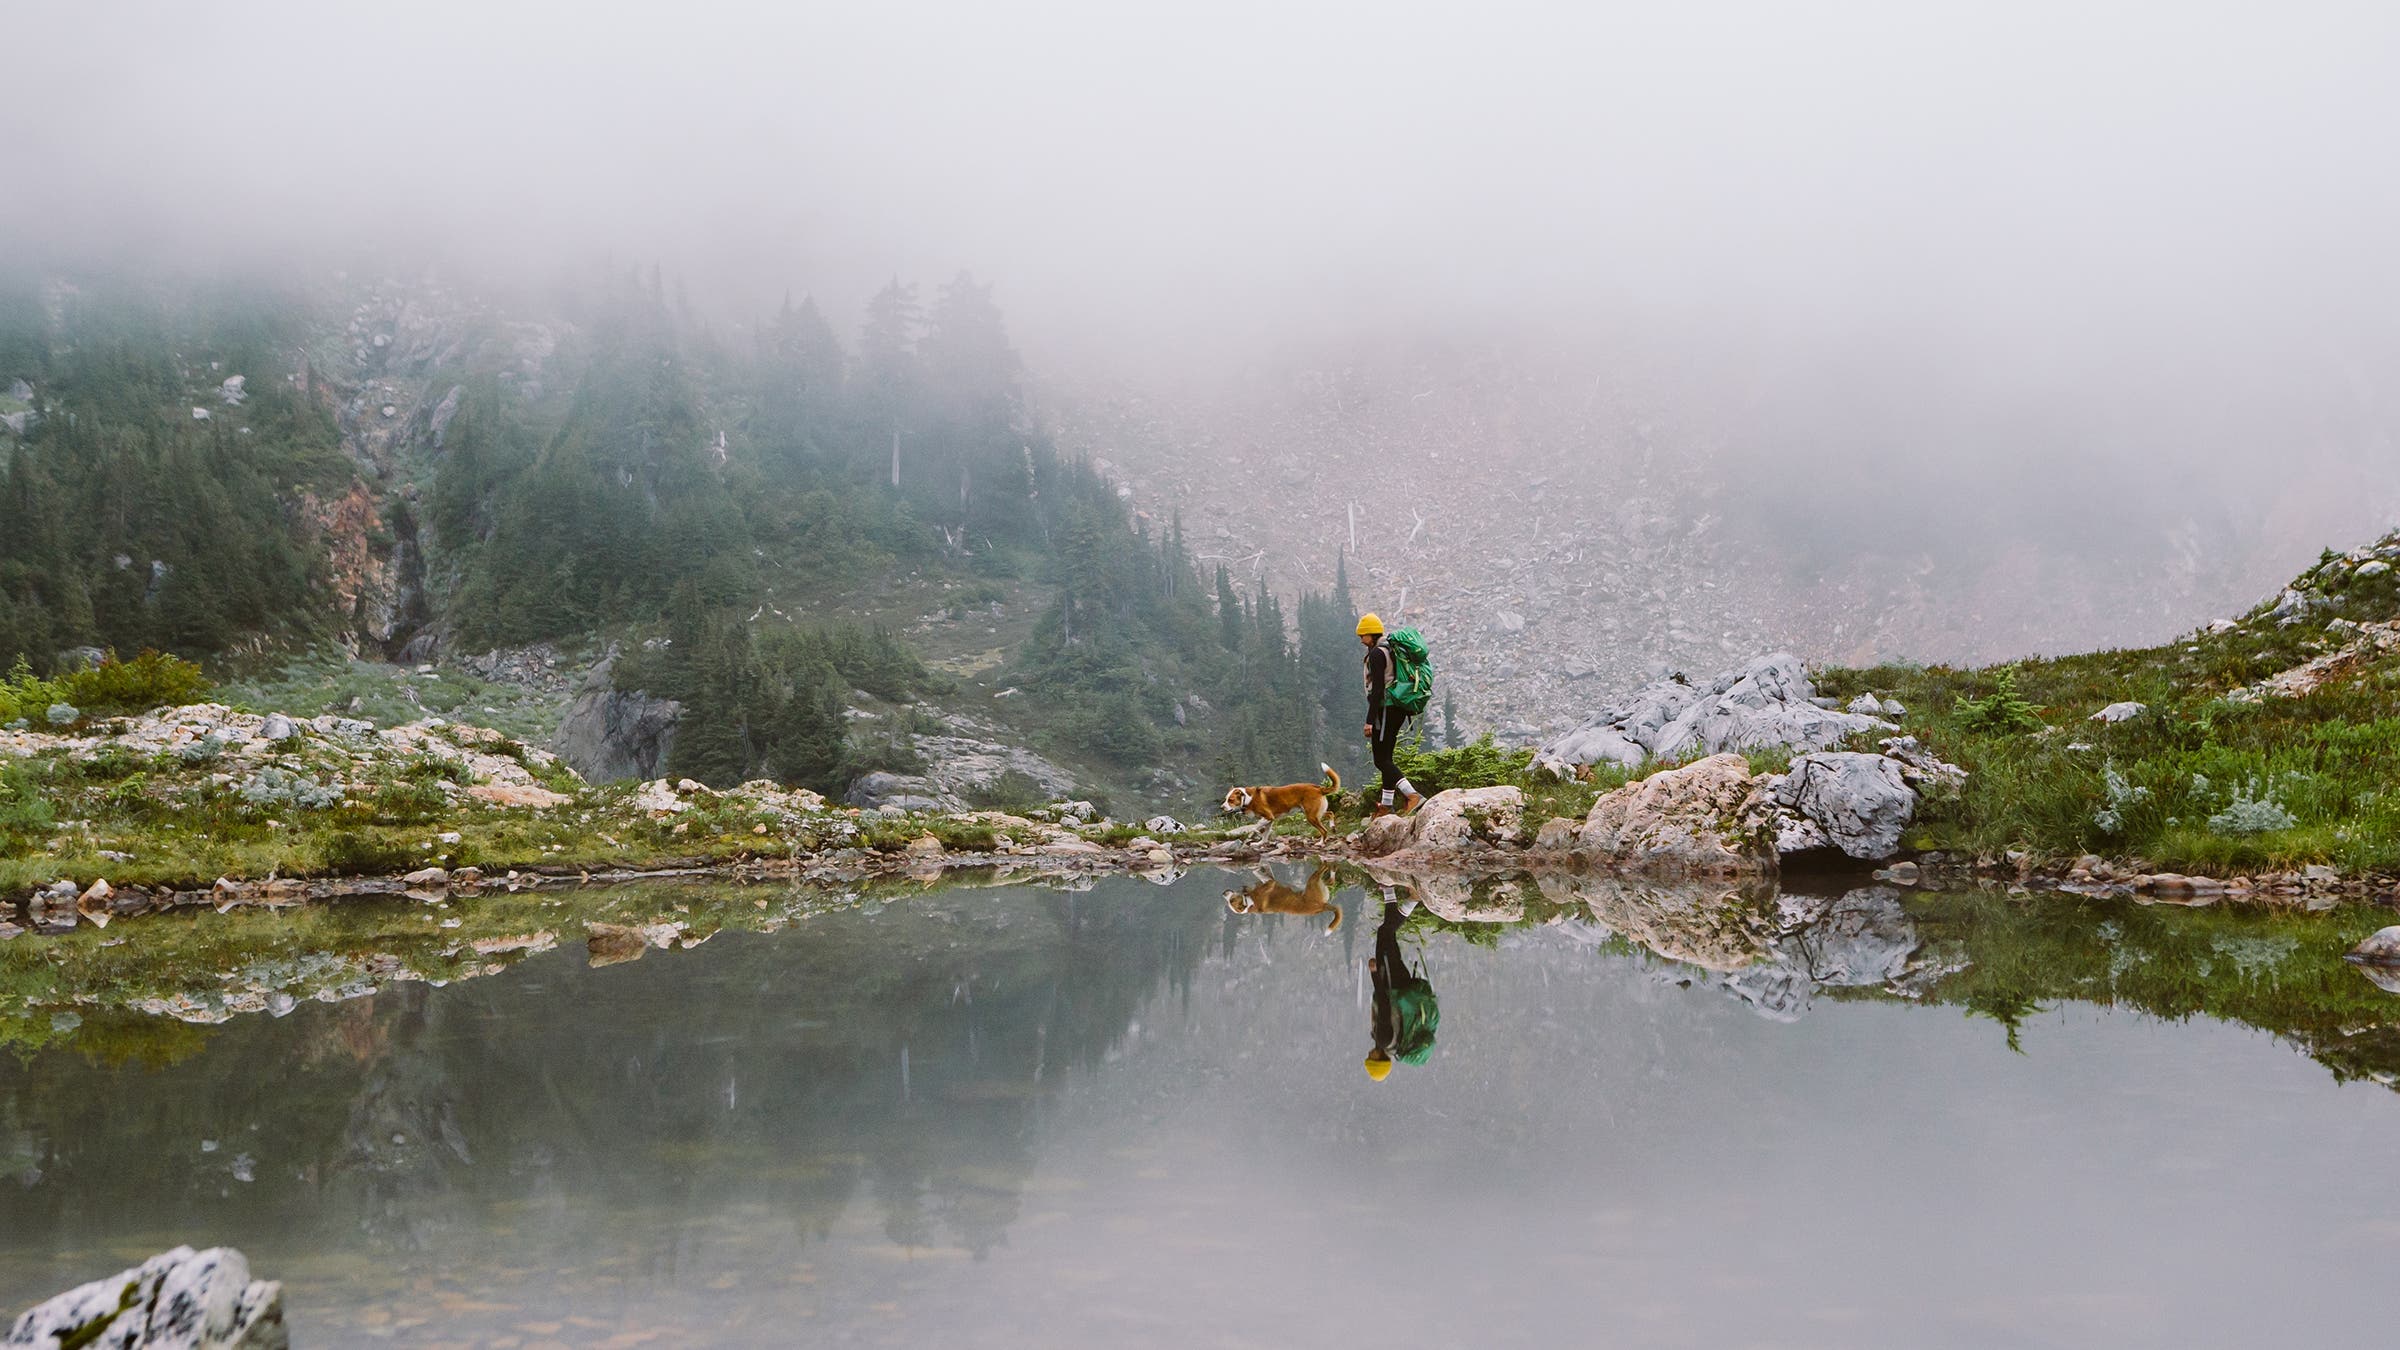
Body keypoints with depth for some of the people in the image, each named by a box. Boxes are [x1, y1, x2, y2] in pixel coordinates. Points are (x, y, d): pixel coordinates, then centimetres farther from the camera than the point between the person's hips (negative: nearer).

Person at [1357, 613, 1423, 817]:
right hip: (1398, 709, 10)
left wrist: (1370, 721, -20)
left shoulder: (1377, 654, -13)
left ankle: (1412, 796, -23)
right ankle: (1386, 806, 16)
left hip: (1385, 709, -10)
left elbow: (1377, 689, -19)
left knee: (1381, 760, -9)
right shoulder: (1391, 650, 17)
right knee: (1386, 758, 13)